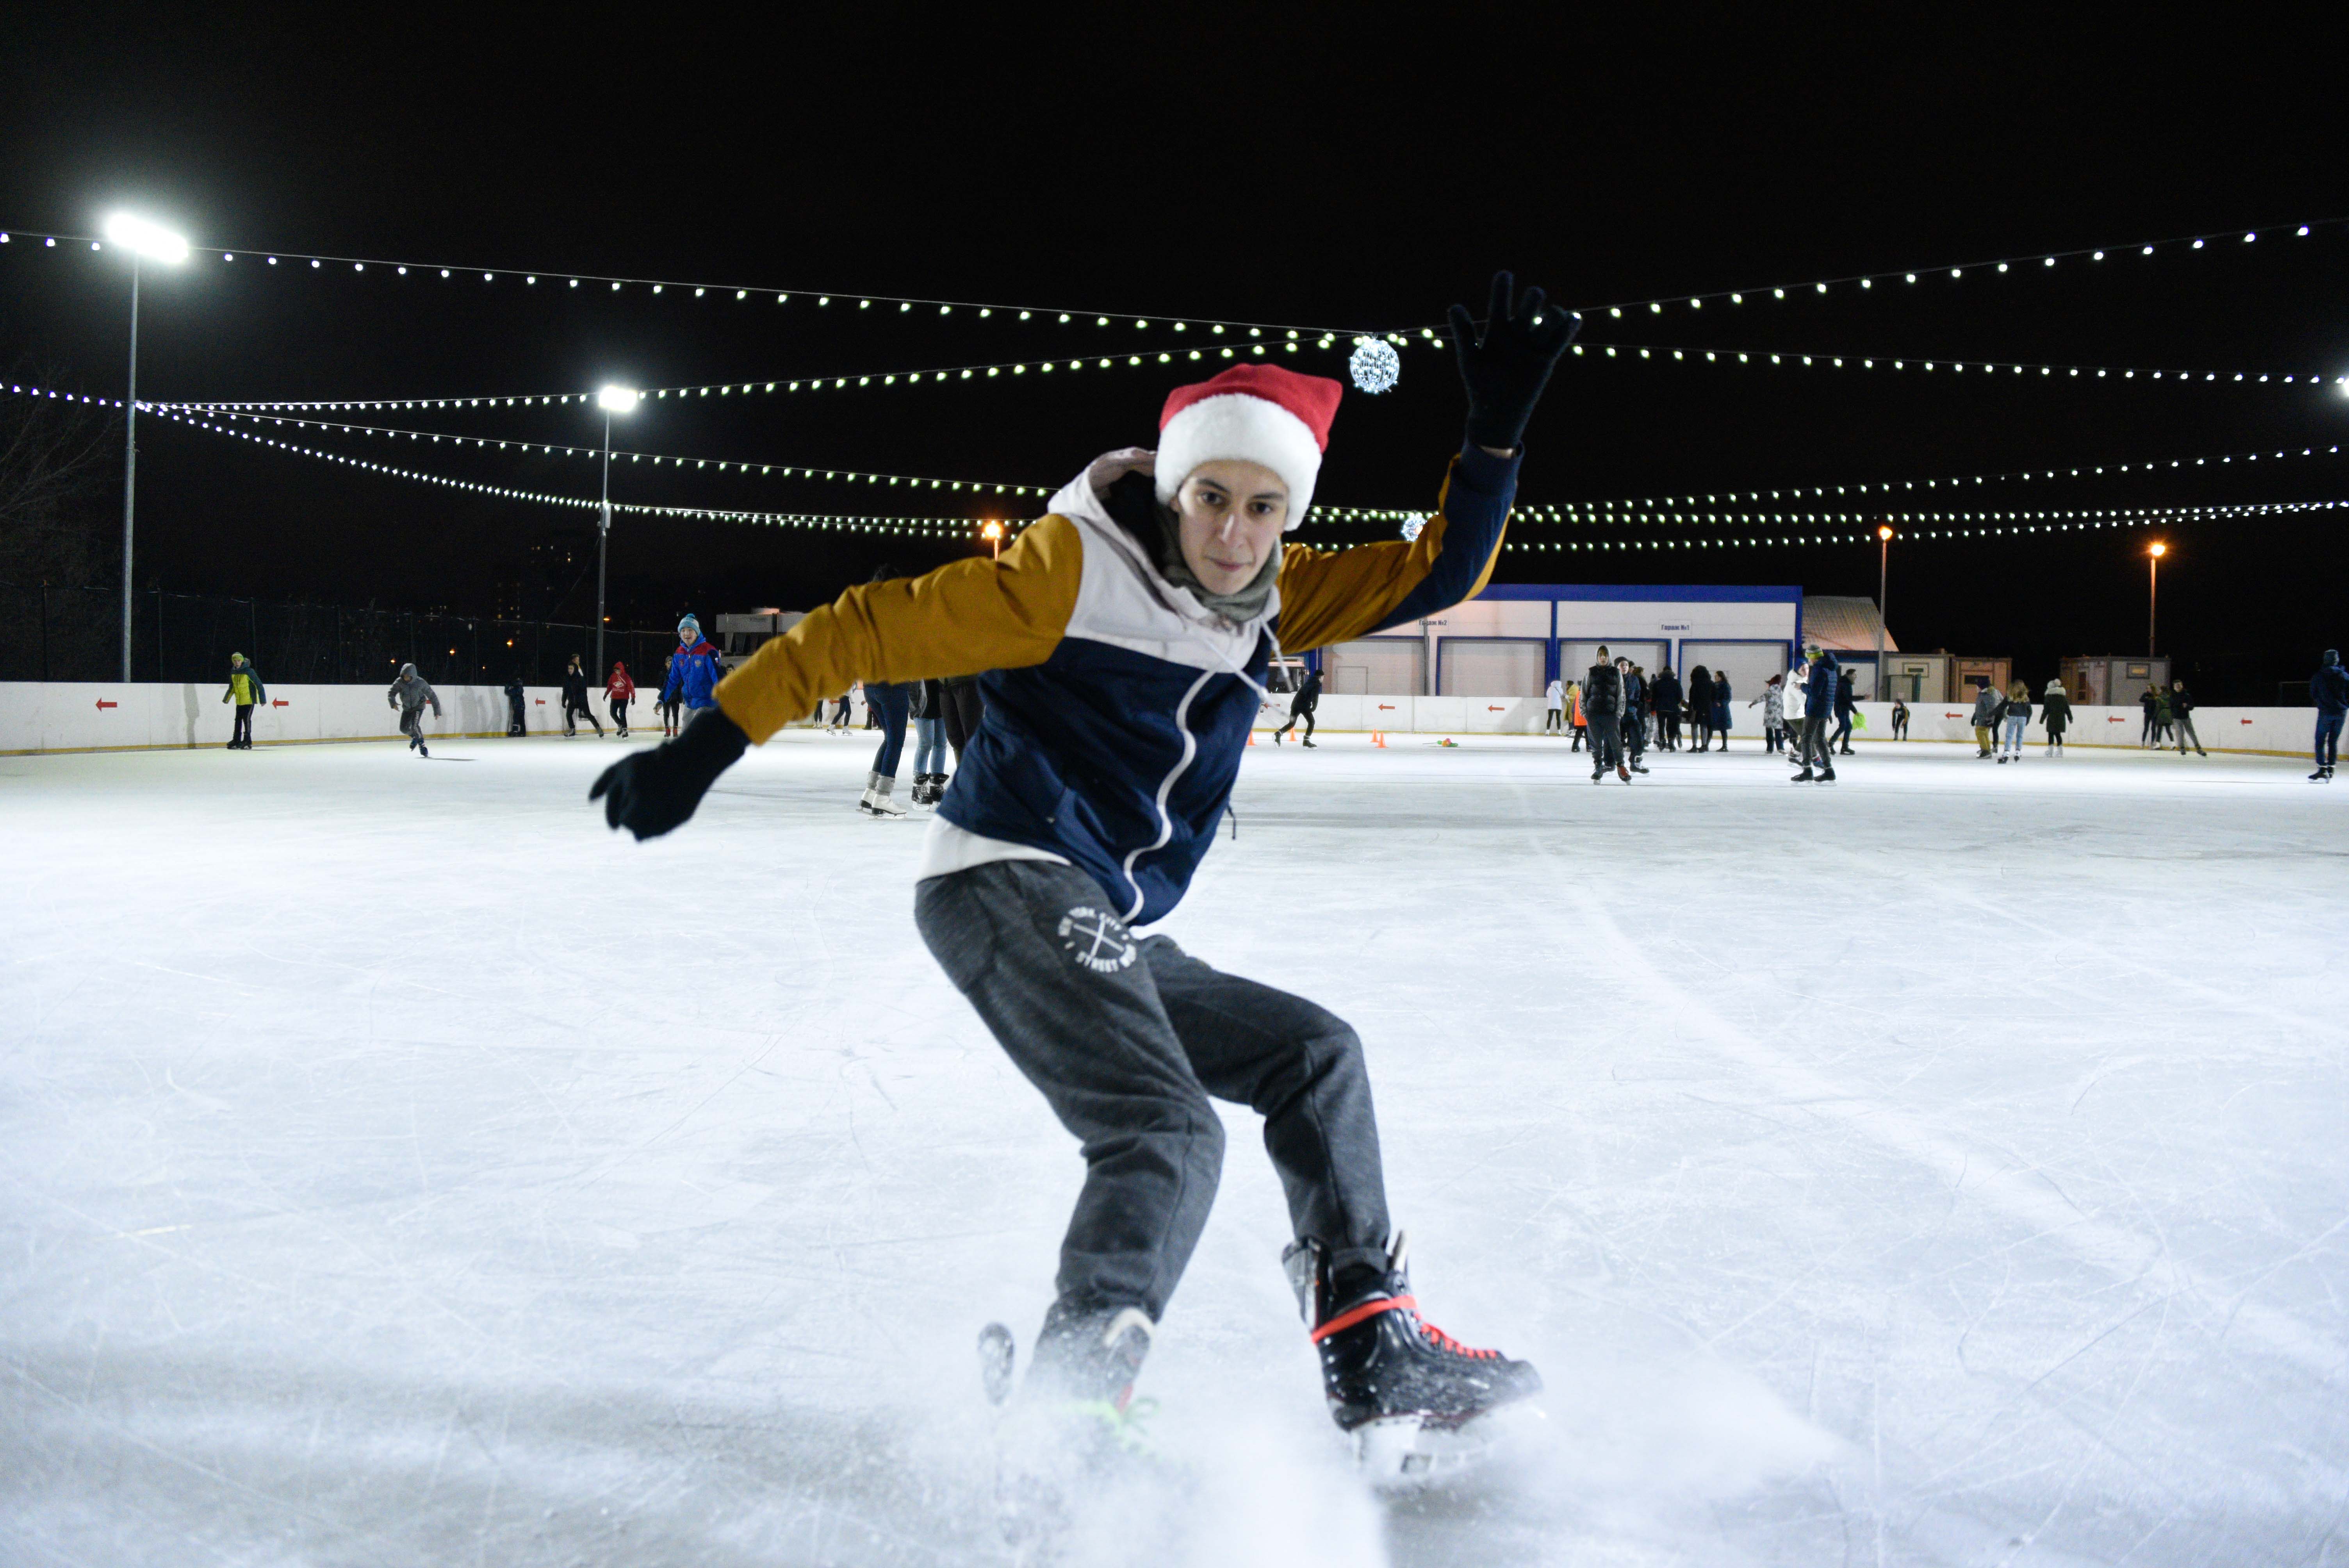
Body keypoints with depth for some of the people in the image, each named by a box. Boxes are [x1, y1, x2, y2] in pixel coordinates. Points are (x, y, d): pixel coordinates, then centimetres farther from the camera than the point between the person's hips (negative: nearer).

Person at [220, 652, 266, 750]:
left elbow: (259, 685, -13)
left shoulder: (249, 672, -13)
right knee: (238, 720, 9)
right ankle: (236, 740, 16)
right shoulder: (233, 672, 7)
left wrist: (263, 700, -15)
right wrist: (226, 699, 27)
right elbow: (232, 688, 21)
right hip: (239, 701, 7)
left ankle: (247, 742, -4)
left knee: (247, 719, -9)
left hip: (249, 700, -7)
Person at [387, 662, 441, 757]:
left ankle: (422, 745, -9)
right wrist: (393, 703, -33)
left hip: (418, 707, -4)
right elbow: (391, 693, -10)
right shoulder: (399, 682, -14)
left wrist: (437, 712, -13)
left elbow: (432, 696, -14)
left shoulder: (421, 683, -21)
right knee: (404, 729, -1)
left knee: (414, 726, -24)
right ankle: (415, 737, 32)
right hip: (407, 708, 4)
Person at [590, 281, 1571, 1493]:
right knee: (1167, 1130, -23)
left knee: (1310, 1053, 13)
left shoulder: (1269, 598, 10)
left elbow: (1435, 574, 12)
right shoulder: (1073, 567, -10)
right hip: (1010, 884, -8)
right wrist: (708, 745, -13)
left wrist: (1496, 433, -2)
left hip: (1103, 935, 9)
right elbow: (873, 629, -10)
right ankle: (1066, 1423, -24)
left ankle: (1372, 1349, 18)